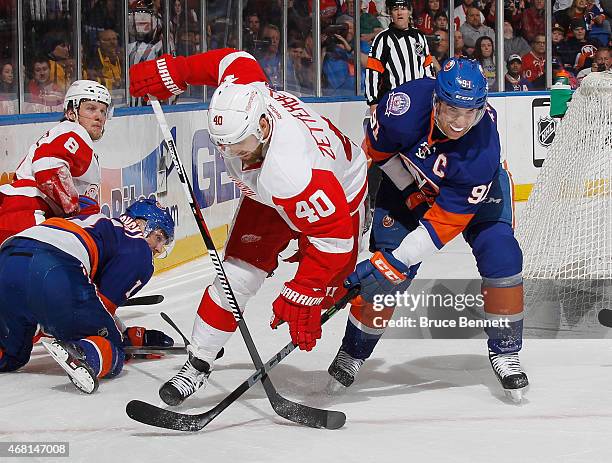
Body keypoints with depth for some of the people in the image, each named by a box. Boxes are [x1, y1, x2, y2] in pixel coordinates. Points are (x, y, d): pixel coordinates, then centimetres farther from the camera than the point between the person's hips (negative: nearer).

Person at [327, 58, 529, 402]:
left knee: (500, 254, -18)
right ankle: (353, 352, 13)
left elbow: (447, 220, -34)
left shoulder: (484, 149, -39)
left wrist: (396, 259, -37)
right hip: (410, 181, 1)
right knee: (388, 271, -7)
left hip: (475, 189, -1)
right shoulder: (409, 102, -37)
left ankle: (505, 350, 0)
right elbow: (376, 147, -14)